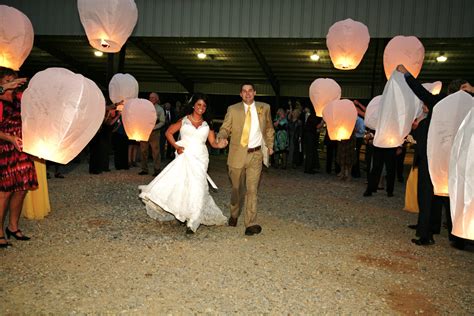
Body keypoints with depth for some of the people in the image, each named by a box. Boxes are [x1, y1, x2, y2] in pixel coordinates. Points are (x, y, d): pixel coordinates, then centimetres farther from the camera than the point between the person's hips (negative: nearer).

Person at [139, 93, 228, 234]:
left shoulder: (207, 124, 10)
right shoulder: (184, 120, 7)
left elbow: (213, 142, 7)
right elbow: (168, 133, 8)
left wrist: (220, 144, -15)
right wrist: (176, 146, -5)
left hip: (200, 159, 1)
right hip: (184, 156, 0)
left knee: (196, 188, -8)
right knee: (178, 184, -10)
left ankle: (192, 222, -1)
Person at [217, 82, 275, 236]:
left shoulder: (264, 108, 5)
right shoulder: (233, 109, 0)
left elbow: (269, 128, 17)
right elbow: (225, 128, -2)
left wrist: (270, 145, 11)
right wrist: (221, 137, -23)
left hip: (256, 154, 0)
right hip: (237, 154, 0)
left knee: (252, 189, -6)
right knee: (237, 188, 15)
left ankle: (251, 223, -2)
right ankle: (234, 215, 38)